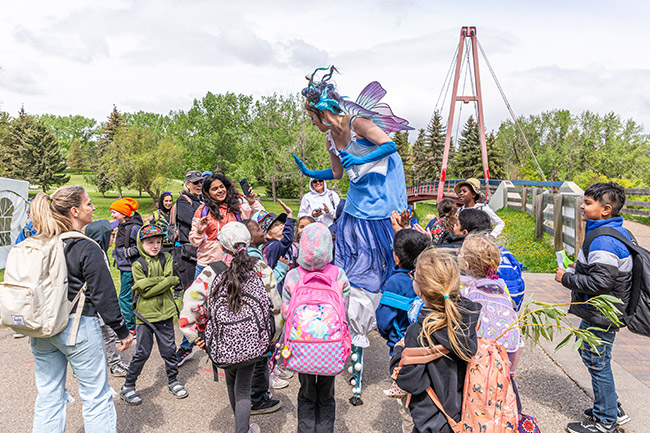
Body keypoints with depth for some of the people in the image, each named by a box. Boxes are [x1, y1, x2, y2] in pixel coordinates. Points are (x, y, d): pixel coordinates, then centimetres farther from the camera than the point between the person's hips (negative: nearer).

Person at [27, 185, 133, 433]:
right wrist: (122, 331, -6)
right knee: (95, 397, 5)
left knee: (48, 398, 17)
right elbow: (104, 296, -15)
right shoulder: (87, 248, -16)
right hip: (78, 328, -7)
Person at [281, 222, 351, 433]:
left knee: (306, 395, 23)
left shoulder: (292, 276, -15)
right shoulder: (339, 275, -16)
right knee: (326, 395, 22)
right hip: (331, 346, 0)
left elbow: (285, 313, -8)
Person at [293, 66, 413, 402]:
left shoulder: (358, 123, -13)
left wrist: (358, 160, -25)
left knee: (366, 273, -3)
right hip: (356, 205, 8)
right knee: (344, 265, 6)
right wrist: (310, 173, 7)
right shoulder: (331, 140, 9)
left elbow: (390, 145, -16)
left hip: (378, 205, -8)